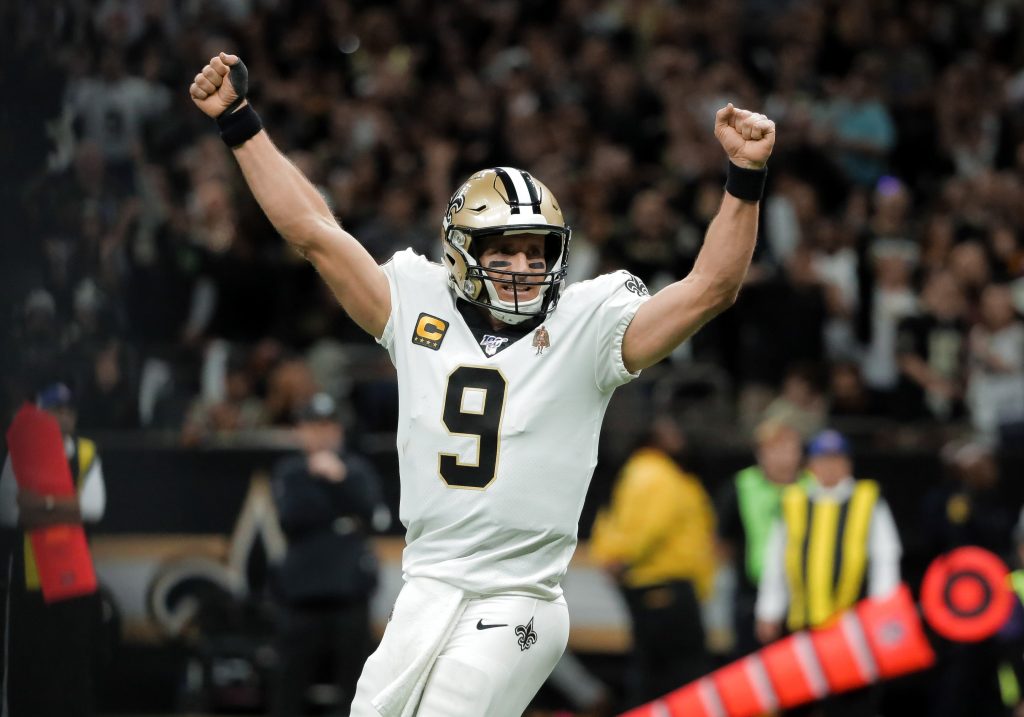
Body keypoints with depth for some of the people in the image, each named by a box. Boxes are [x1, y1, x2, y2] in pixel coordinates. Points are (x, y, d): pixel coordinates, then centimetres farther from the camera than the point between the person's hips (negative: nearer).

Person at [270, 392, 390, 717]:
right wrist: (314, 479, -15)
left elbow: (374, 516, -7)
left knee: (358, 686, -1)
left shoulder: (357, 469, 7)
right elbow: (290, 521, -6)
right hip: (303, 593, 1)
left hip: (350, 595, -1)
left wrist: (341, 480, -16)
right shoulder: (289, 473, 9)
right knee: (289, 685, 1)